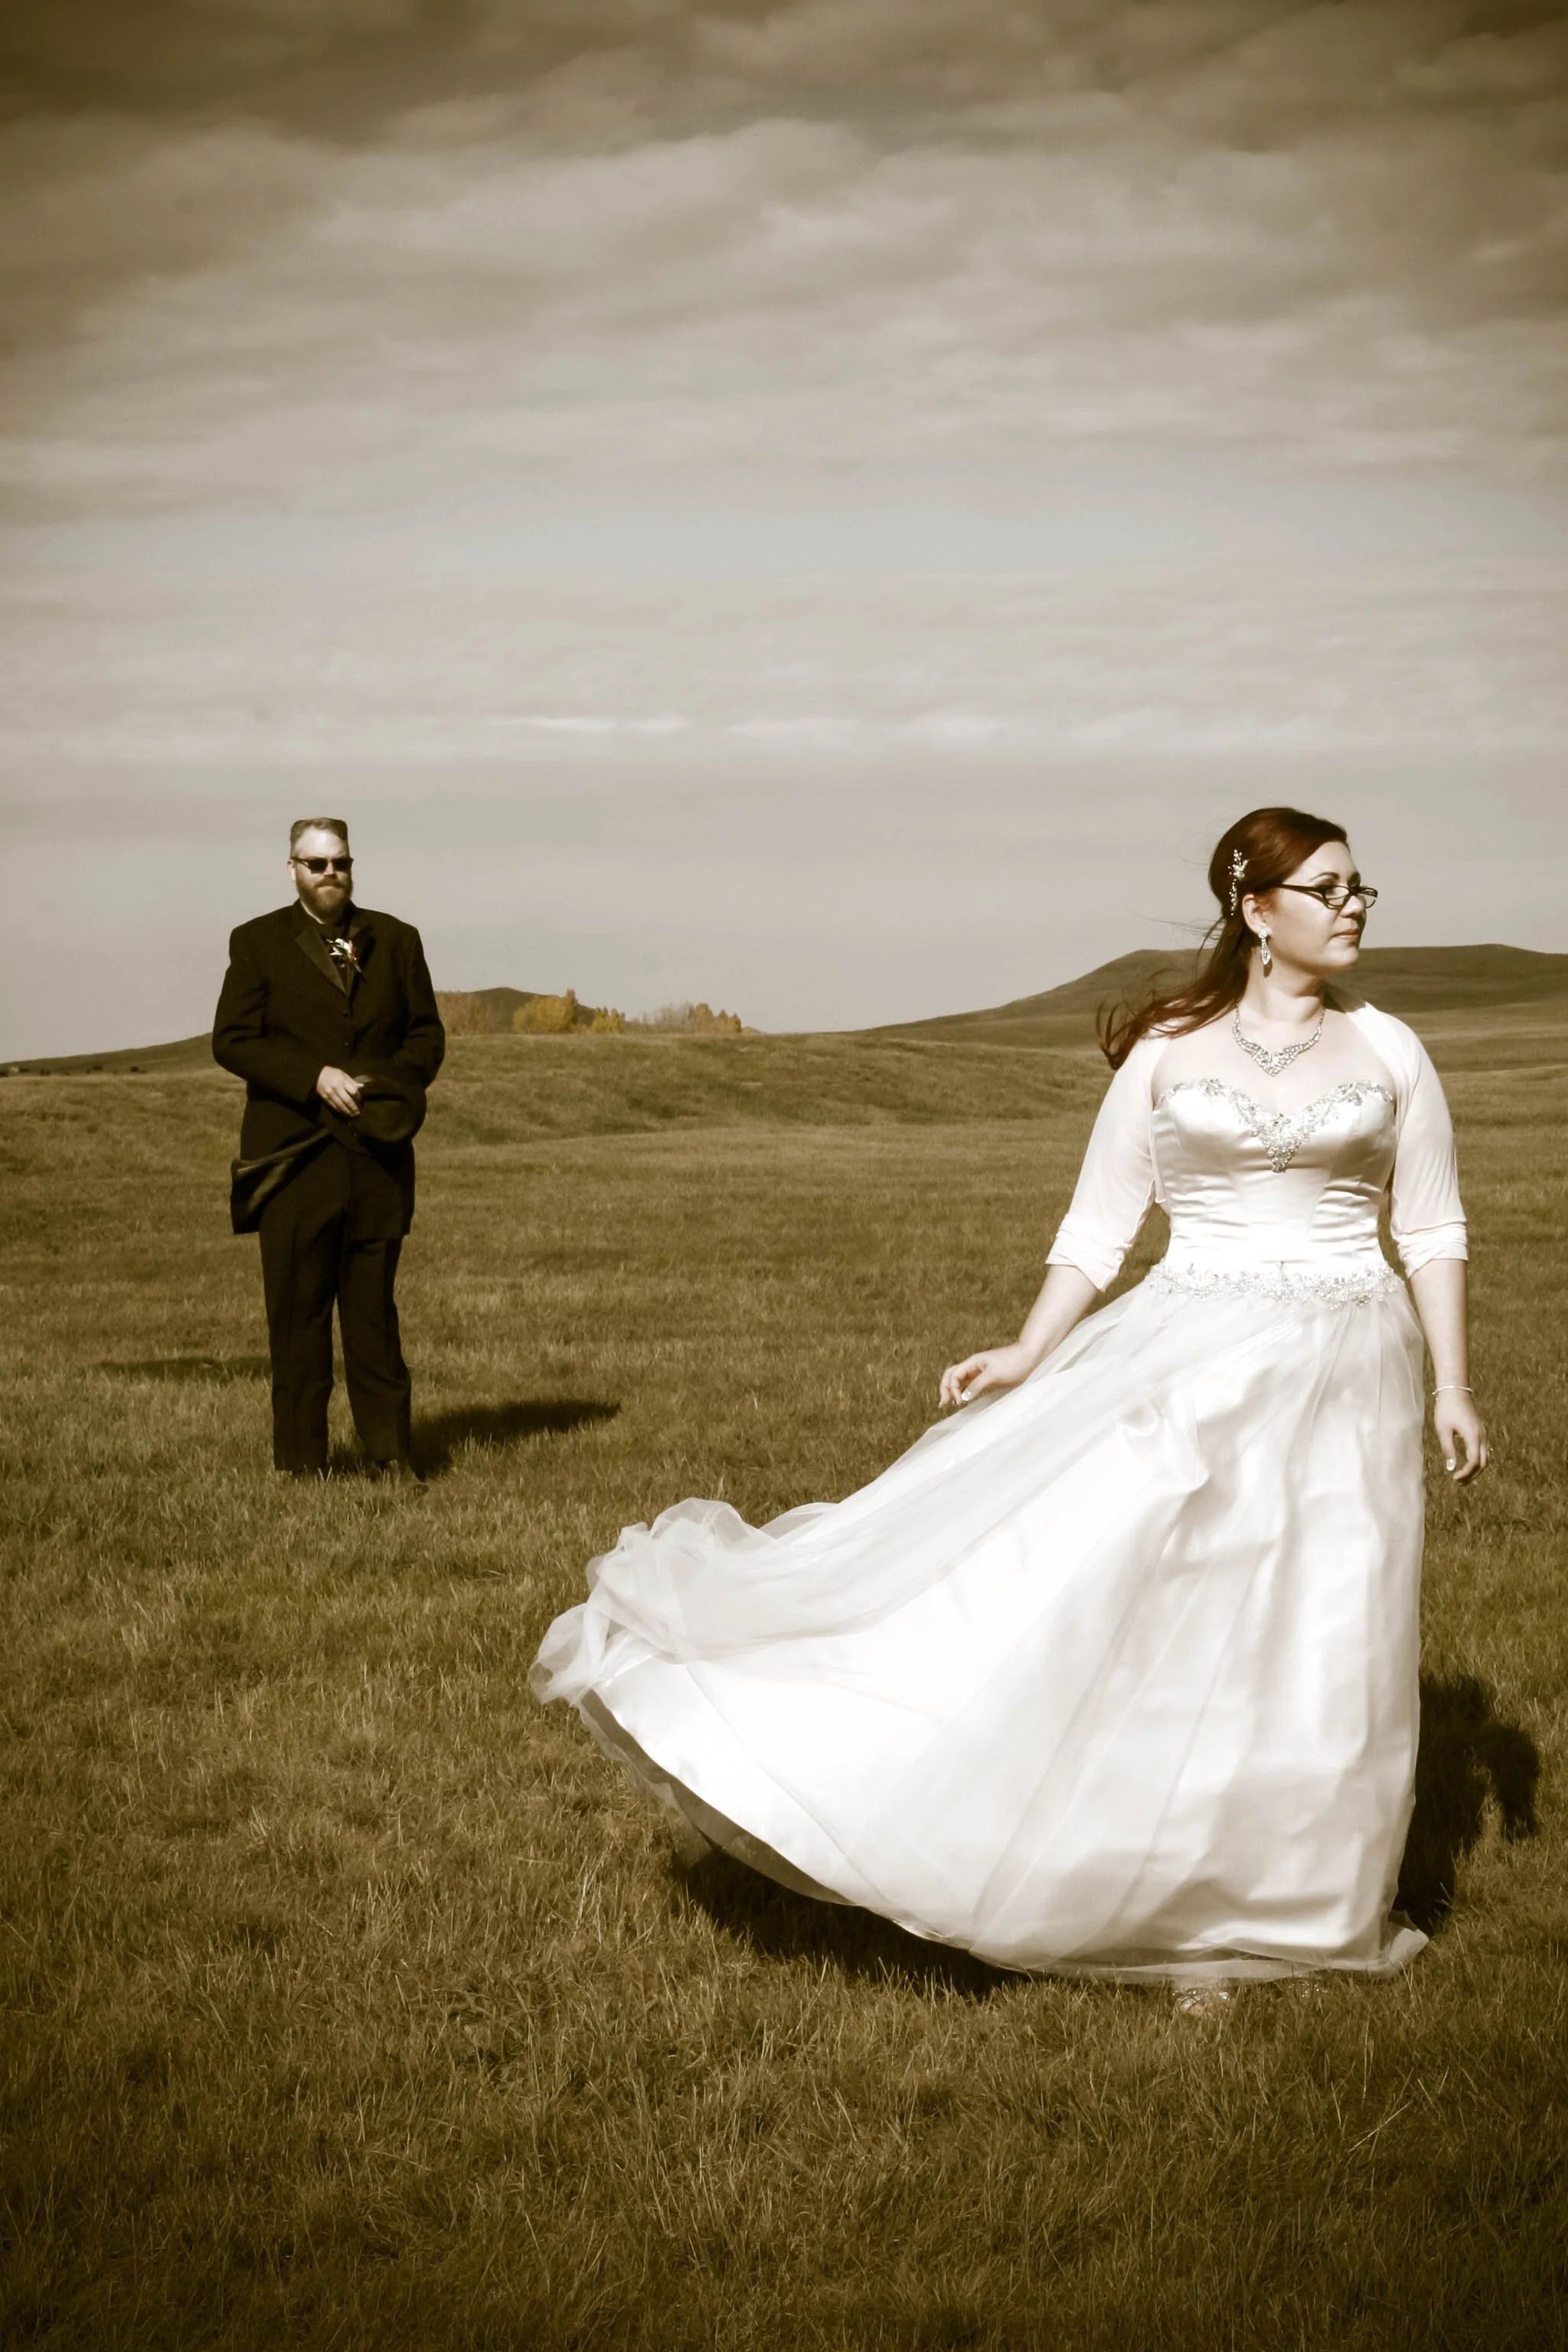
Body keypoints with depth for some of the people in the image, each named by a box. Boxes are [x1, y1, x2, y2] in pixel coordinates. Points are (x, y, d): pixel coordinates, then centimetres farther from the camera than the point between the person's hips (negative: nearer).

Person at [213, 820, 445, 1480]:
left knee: (373, 1308, 5)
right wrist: (316, 1078, -16)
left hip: (376, 1151, 2)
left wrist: (393, 1086, -8)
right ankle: (301, 1459, 6)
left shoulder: (394, 941, 12)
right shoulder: (258, 943, 3)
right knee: (298, 1310, 0)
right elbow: (232, 1041, -5)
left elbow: (426, 1034, 12)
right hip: (293, 1157, -2)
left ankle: (389, 1452, 9)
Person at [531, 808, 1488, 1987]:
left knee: (1326, 1644, 4)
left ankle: (1319, 1902, 20)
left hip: (1344, 1373, 1)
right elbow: (1099, 1224, 6)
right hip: (1189, 1360, 0)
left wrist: (1455, 1384, 0)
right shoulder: (1167, 1053, 2)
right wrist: (1029, 1356, -2)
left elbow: (1436, 1230, 6)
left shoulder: (1388, 1051, 4)